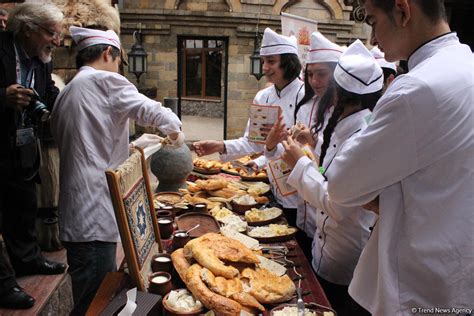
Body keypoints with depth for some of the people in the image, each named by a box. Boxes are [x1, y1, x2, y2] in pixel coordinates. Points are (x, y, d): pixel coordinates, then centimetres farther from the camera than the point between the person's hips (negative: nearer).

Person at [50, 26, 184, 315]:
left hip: (77, 214, 9)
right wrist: (176, 130, 13)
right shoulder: (105, 80, -7)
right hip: (95, 215, -9)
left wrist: (133, 145, 27)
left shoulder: (66, 94, 19)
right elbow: (154, 112, -7)